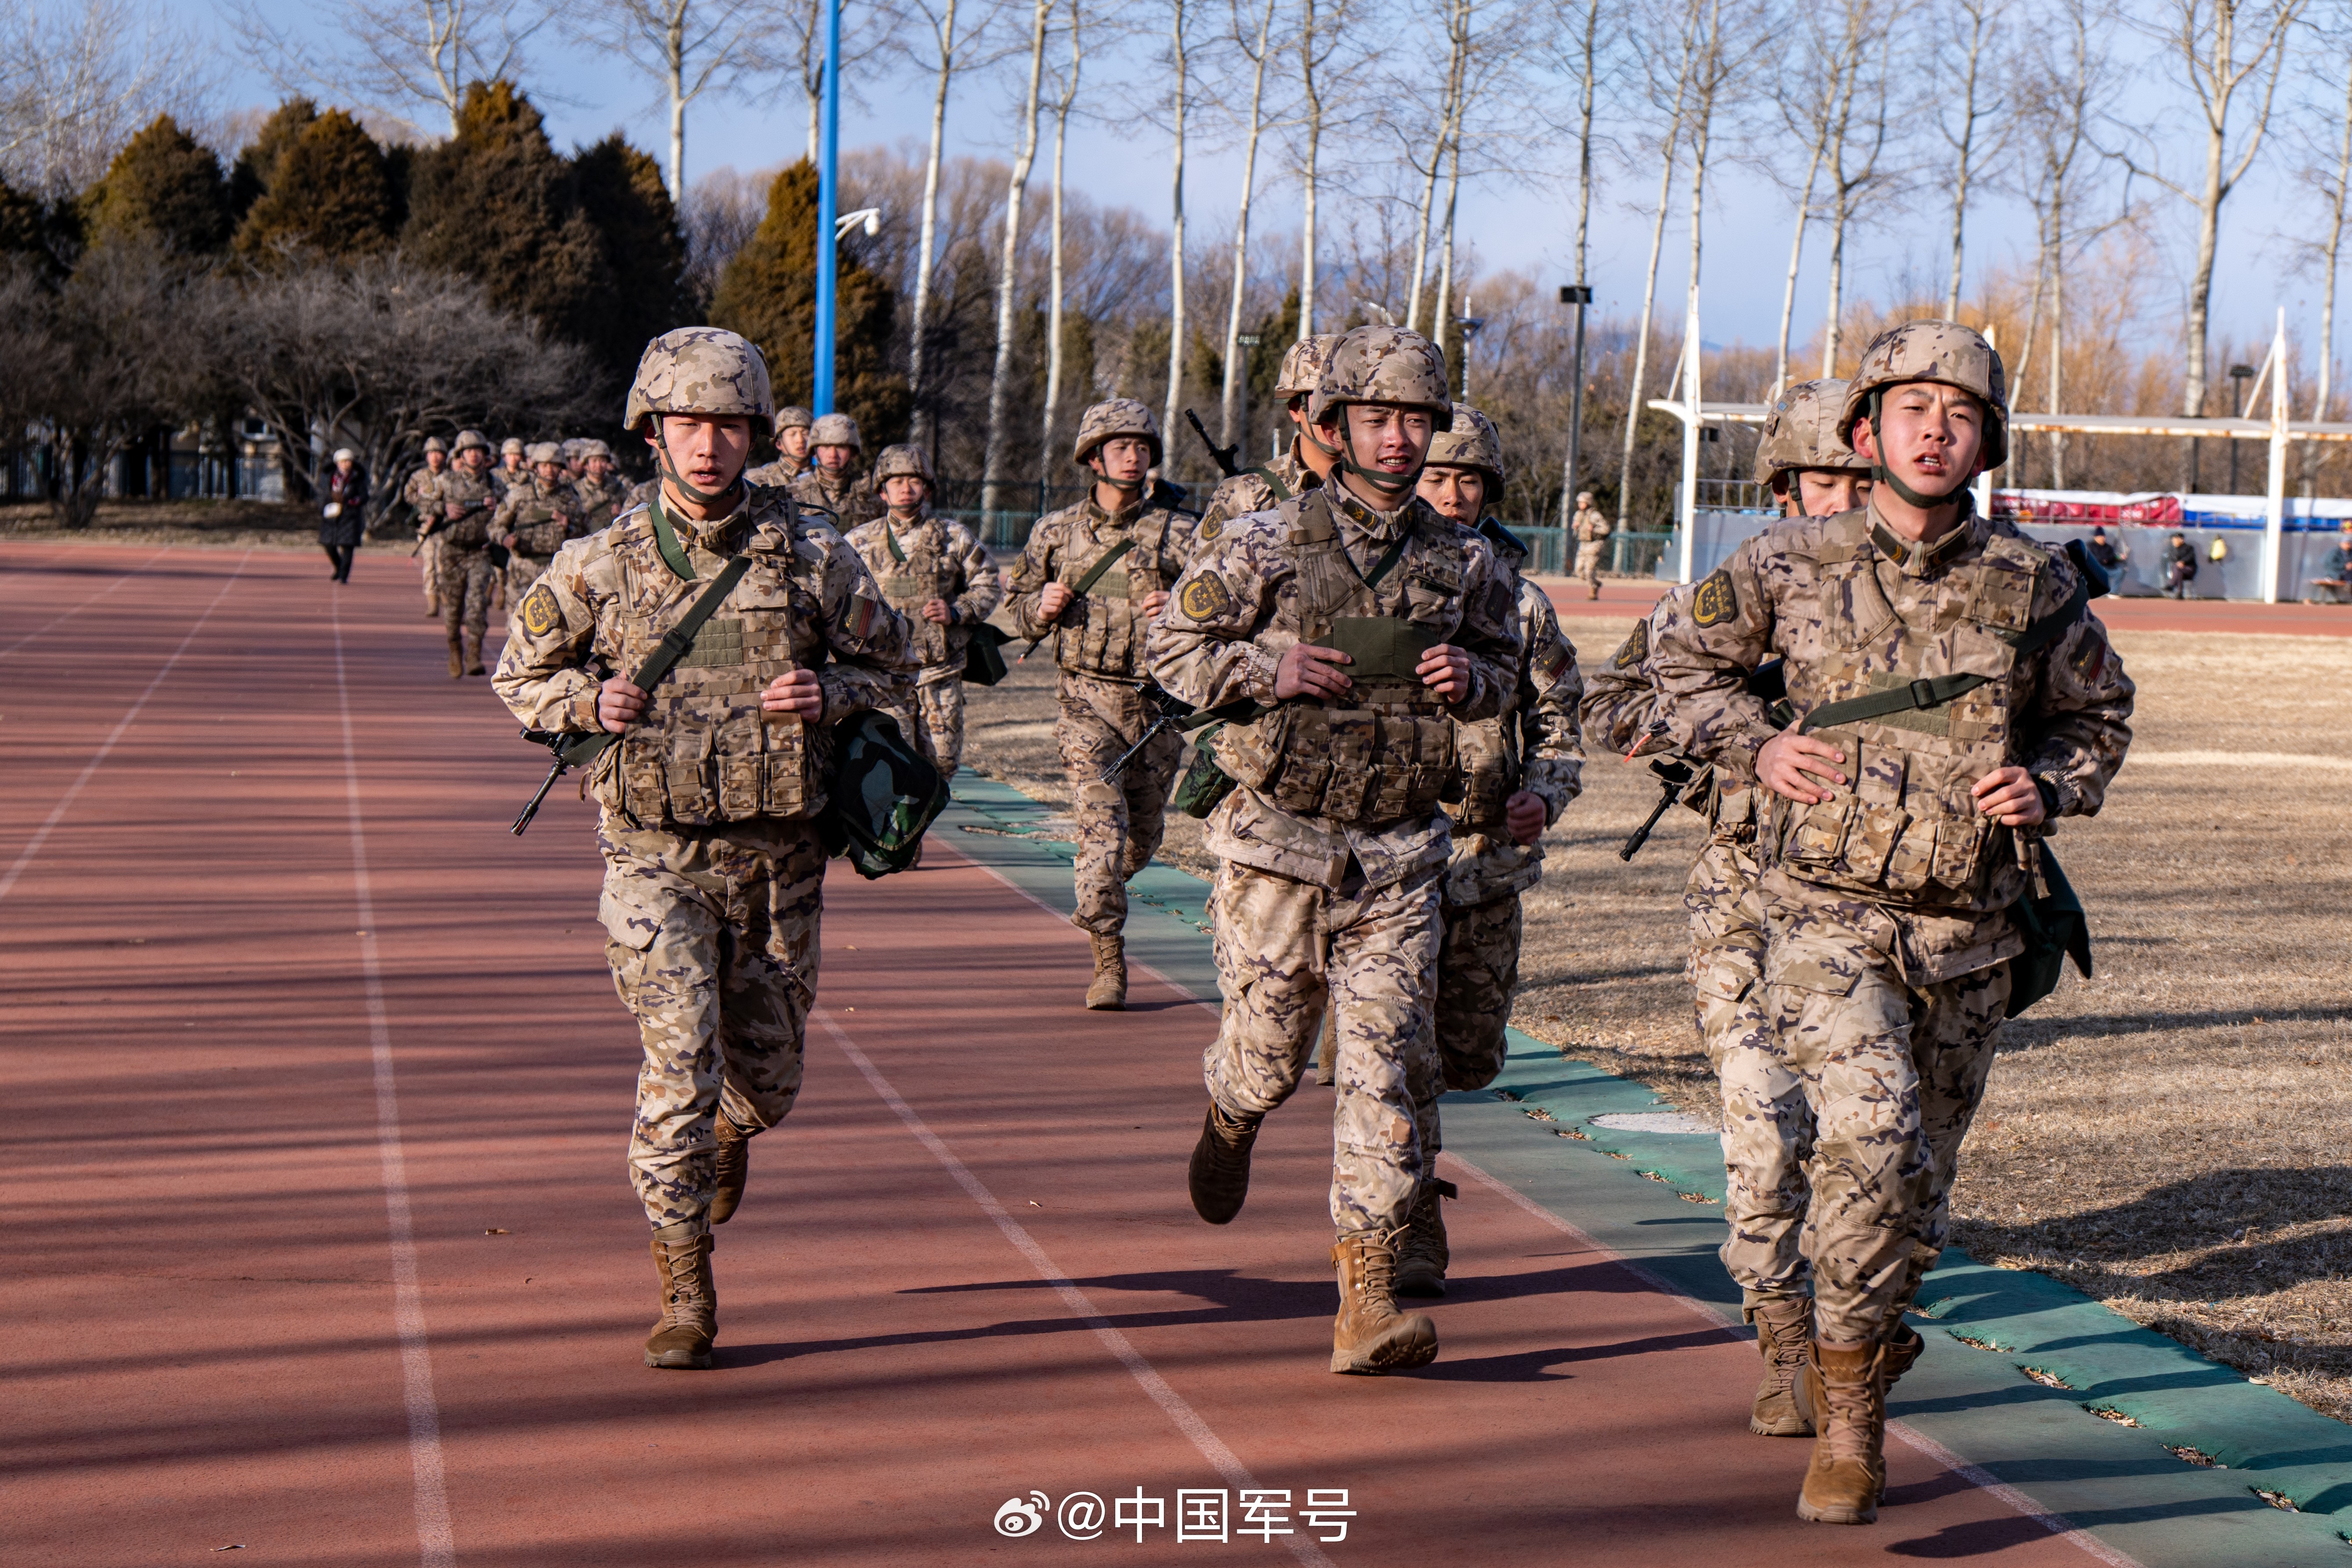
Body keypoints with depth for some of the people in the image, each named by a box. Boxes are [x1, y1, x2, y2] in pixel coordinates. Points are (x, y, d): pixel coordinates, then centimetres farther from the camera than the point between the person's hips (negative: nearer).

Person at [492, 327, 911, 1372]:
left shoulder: (813, 556, -3)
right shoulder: (600, 566, -3)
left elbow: (889, 659, 10)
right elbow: (520, 674, 9)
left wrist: (828, 692, -11)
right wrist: (589, 700, -12)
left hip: (778, 854, 2)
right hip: (657, 857, -2)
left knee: (768, 1068, 15)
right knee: (678, 1068, -10)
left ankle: (734, 1131, 52)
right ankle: (686, 1293, 2)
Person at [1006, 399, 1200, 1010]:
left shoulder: (1180, 533, 0)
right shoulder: (1056, 532, 6)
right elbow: (1020, 609, 17)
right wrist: (1043, 607, -6)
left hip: (1158, 702, 1)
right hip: (1087, 700, -1)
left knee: (1143, 833, 13)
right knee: (1100, 823, -16)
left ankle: (1101, 898, 46)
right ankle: (1109, 959, -11)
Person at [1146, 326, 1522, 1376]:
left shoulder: (1464, 564, 4)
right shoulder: (1263, 547, -4)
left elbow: (1501, 663, 20)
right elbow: (1174, 652, 2)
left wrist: (1470, 679, -4)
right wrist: (1269, 668, -15)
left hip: (1398, 860, 2)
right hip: (1278, 847, -1)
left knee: (1383, 1071, -5)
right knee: (1266, 1055, 9)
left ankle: (1366, 1300, -4)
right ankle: (1229, 1121, 47)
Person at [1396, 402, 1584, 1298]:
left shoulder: (1520, 601, 8)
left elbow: (1559, 723, 12)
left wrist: (1543, 796, -7)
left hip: (1490, 859, 4)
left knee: (1471, 1056, 13)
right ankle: (1410, 1240, 0)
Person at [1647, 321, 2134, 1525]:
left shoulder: (2035, 585, 0)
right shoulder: (1787, 566, -3)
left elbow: (2098, 717, 15)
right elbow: (1683, 662, 13)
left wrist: (2045, 787, -5)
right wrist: (1753, 746, -4)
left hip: (1969, 934, 3)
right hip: (1831, 915, -3)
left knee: (1918, 1196, 13)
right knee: (1874, 1142, -23)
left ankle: (1848, 1367, 38)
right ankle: (1848, 1404, -6)